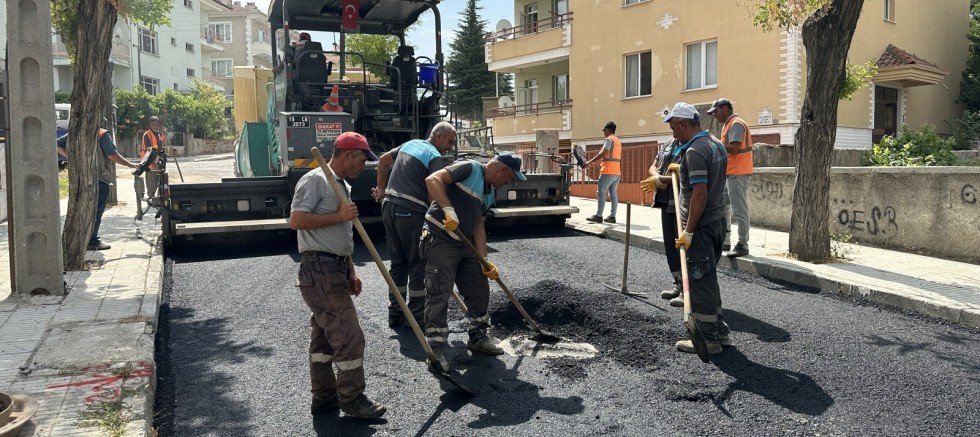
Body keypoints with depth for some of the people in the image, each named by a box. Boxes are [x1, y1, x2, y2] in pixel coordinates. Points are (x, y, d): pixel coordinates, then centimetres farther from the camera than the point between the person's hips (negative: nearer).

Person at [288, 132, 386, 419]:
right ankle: (352, 399, 5)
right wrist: (339, 216, -18)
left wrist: (350, 273, 22)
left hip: (335, 271, 10)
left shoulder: (343, 187, 20)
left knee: (325, 334, 15)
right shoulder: (314, 181, -11)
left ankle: (324, 396, 24)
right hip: (319, 270, -10)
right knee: (349, 336, -7)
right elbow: (296, 220, -21)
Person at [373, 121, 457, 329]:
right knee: (418, 264, 3)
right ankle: (416, 317, 7)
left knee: (398, 262, 15)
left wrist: (381, 188, 29)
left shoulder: (410, 144, 16)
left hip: (389, 205, 8)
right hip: (410, 211, -8)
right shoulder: (436, 158, -9)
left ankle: (395, 314, 20)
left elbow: (383, 160, 24)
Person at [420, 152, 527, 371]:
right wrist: (449, 210, -32)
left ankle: (479, 337, 29)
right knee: (439, 295, -6)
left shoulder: (490, 193, 13)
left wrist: (484, 260, 6)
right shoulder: (469, 169, -12)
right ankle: (435, 349, 3)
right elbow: (433, 180, -24)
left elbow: (479, 227, 13)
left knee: (479, 289, 13)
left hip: (465, 245, 9)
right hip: (440, 241, -9)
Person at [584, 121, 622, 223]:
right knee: (613, 194, 7)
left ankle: (598, 216, -7)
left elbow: (602, 154, -19)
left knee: (601, 193, -6)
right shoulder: (618, 141, 20)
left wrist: (590, 162, -17)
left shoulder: (609, 139, -8)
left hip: (608, 171, -9)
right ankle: (612, 216, 6)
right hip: (617, 172, 9)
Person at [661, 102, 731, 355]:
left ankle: (708, 339, 7)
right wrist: (682, 171, 31)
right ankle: (719, 332, 26)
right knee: (708, 279, 19)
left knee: (700, 282, -1)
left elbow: (700, 194, -24)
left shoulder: (695, 151, -19)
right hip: (718, 221, 10)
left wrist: (688, 232, -22)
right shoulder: (717, 146, 12)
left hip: (700, 226, -10)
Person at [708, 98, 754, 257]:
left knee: (739, 210, -7)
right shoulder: (728, 125, 18)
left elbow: (734, 148, -22)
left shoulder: (736, 124, -13)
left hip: (738, 174, -11)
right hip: (729, 174, 11)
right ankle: (724, 240, 22)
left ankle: (742, 245, -3)